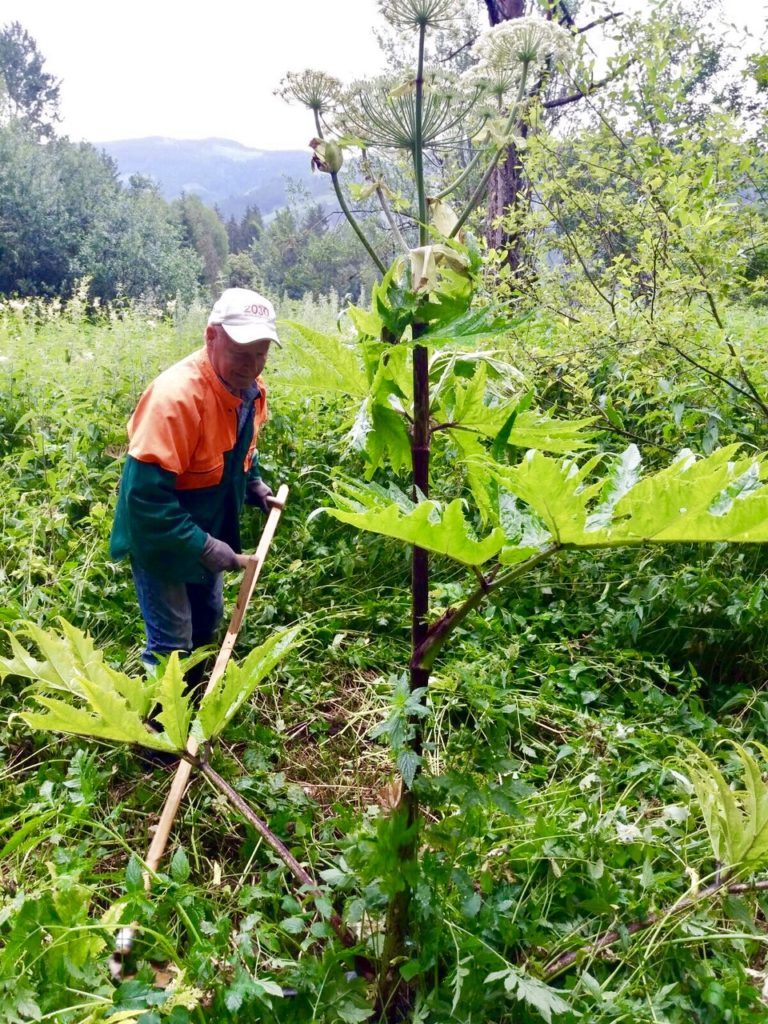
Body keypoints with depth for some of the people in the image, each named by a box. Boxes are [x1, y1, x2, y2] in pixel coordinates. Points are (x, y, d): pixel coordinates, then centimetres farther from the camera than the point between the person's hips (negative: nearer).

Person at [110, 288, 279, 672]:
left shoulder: (250, 388, -7)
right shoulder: (176, 396, -34)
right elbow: (146, 494, -35)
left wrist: (255, 486, 1)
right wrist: (202, 547, -33)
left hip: (210, 531, 9)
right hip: (161, 540, -8)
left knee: (207, 620, 24)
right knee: (172, 644, -1)